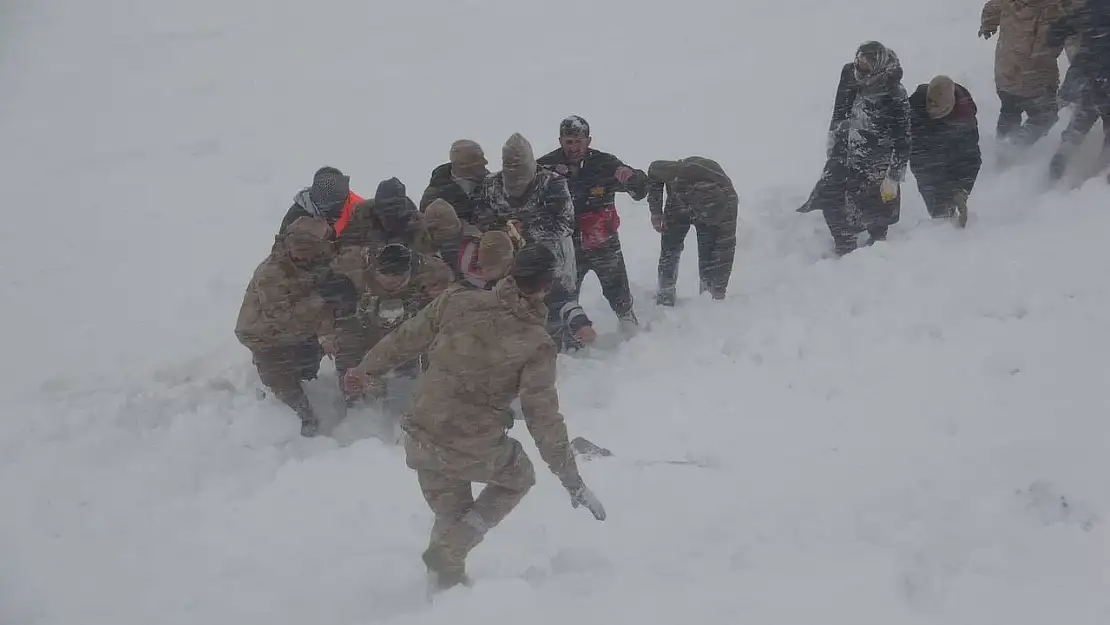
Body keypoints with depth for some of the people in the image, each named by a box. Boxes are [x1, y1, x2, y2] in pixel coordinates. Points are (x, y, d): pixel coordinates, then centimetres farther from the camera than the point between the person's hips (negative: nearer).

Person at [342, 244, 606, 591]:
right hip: (476, 452, -4)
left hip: (421, 440, 4)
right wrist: (573, 482, -4)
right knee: (517, 477, 28)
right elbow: (543, 418, -13)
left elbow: (405, 339, 5)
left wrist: (366, 368, 24)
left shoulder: (458, 302, -7)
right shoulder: (535, 344, -15)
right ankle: (447, 550, 13)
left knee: (451, 515, 28)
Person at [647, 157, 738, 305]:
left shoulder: (729, 200, -40)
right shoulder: (679, 175, -45)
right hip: (679, 201, 1)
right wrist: (656, 211, -17)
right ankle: (665, 292, 2)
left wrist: (719, 292, -30)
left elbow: (726, 249, -32)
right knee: (670, 246, -10)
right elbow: (654, 169, -18)